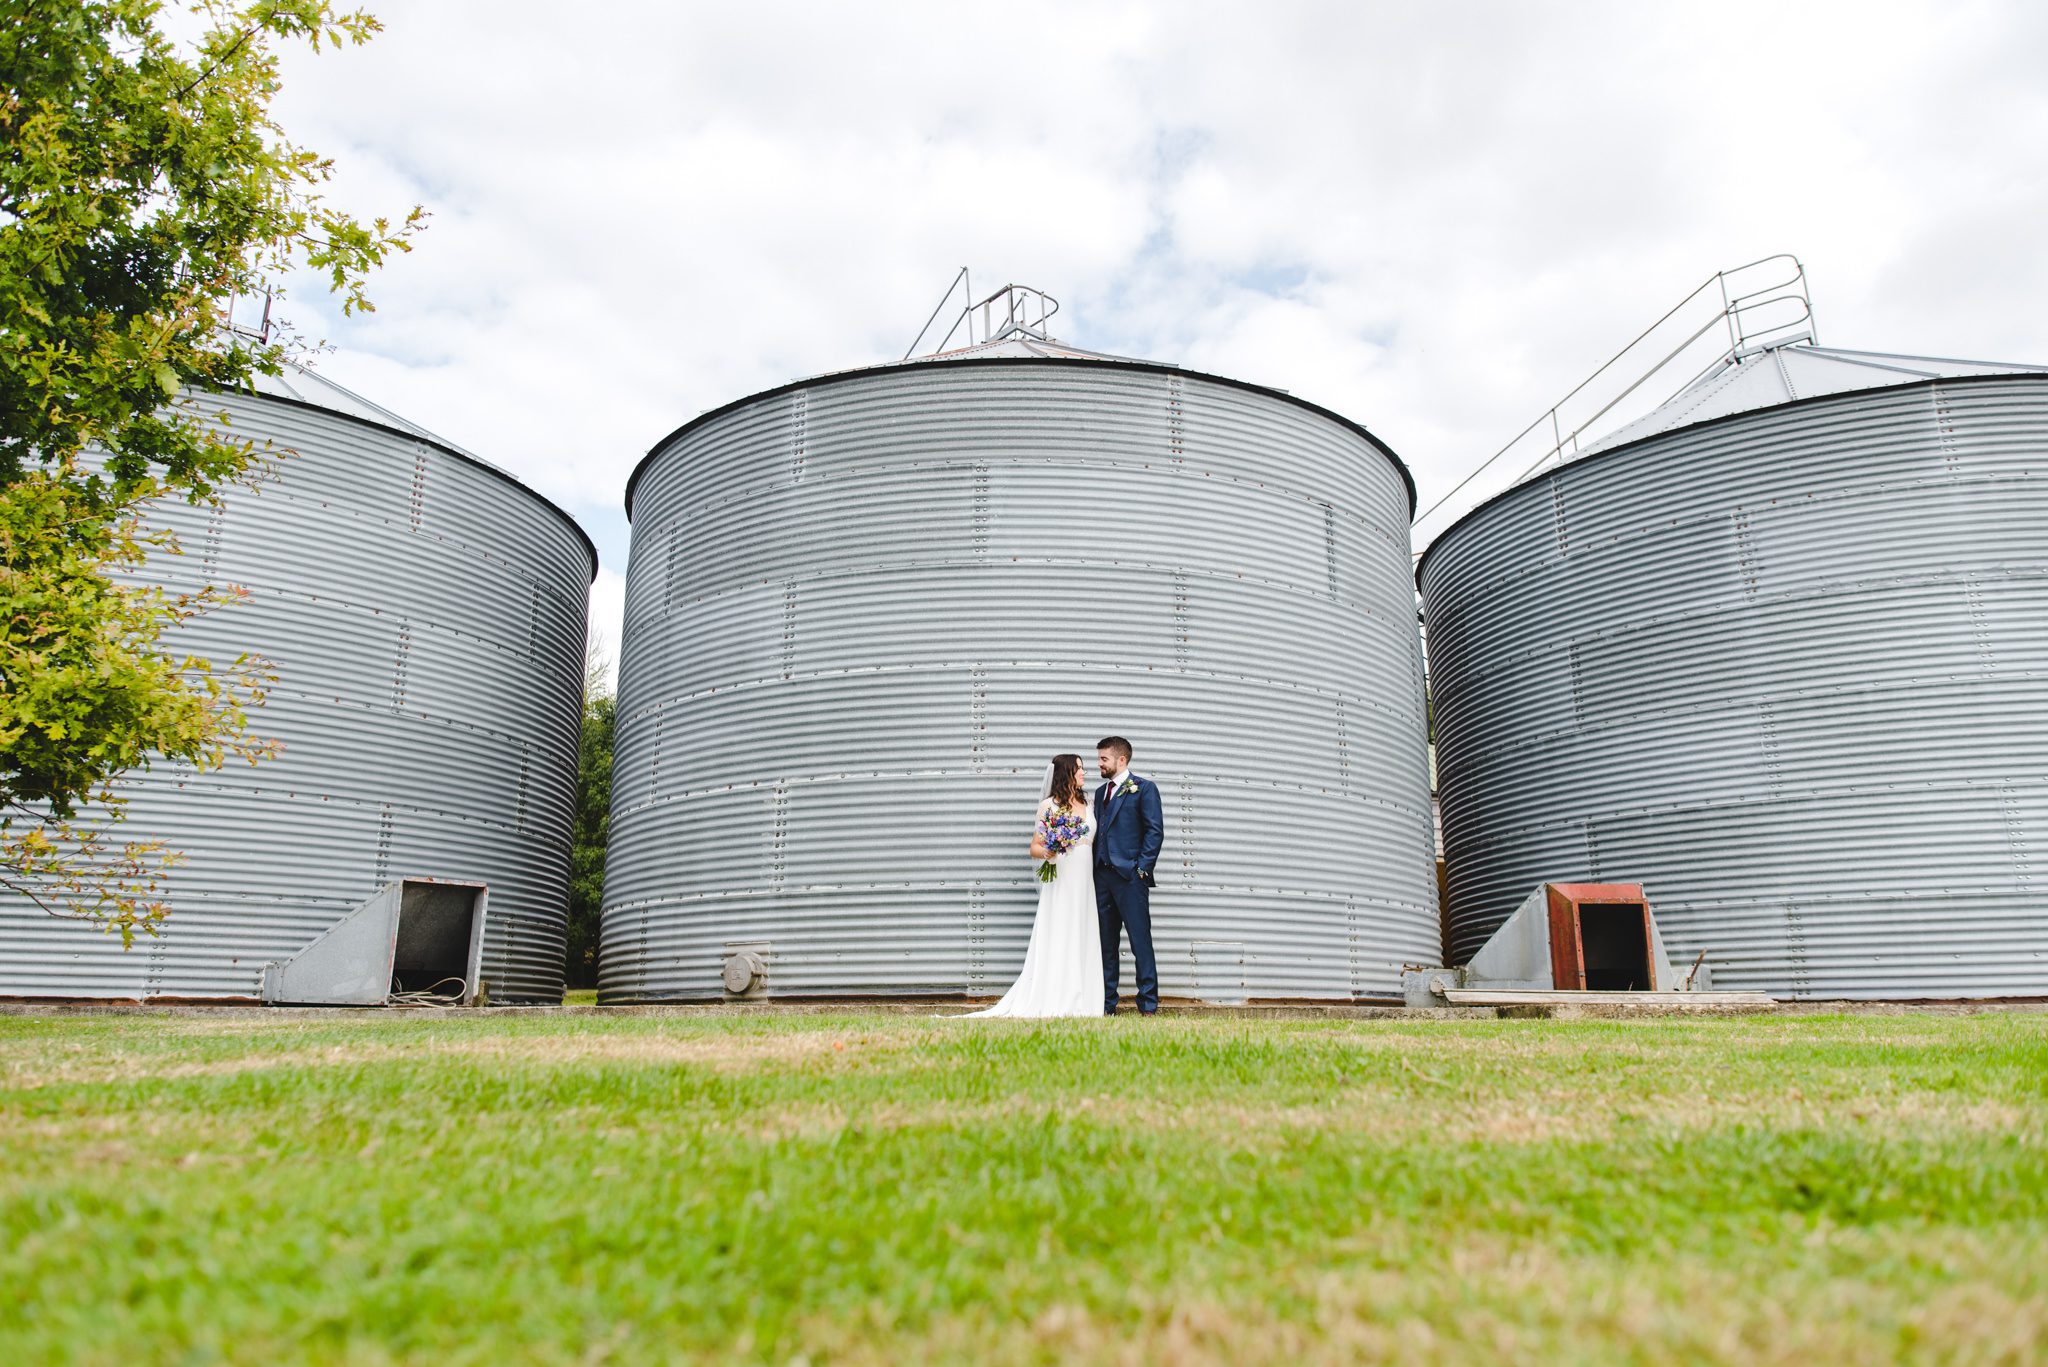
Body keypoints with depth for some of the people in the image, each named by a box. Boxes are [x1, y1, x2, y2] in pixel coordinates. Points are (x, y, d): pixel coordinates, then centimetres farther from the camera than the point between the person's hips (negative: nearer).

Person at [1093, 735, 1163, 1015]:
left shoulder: (1144, 788, 0)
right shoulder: (1101, 792, 20)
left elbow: (1155, 831, -6)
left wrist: (1142, 868, -13)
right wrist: (1094, 870, 9)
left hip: (1130, 876, -6)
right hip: (1102, 876, 6)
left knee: (1140, 941, -4)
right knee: (1105, 943, 8)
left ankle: (1148, 1004, 0)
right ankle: (1106, 1002, 13)